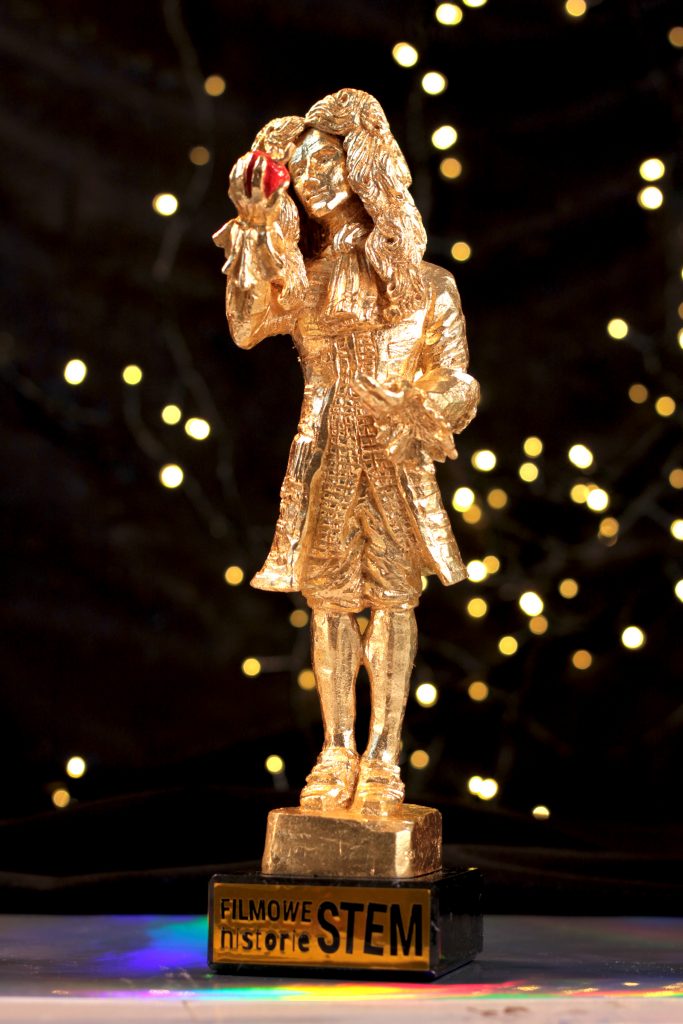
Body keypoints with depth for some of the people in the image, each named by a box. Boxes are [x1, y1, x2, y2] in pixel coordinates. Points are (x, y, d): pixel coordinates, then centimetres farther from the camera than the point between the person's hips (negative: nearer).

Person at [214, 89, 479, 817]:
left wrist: (421, 409, -16)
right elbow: (247, 326, -6)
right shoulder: (299, 271, 12)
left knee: (391, 592, -6)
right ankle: (337, 753, 9)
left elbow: (452, 377, 5)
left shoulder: (417, 280, 7)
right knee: (328, 597, 2)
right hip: (322, 450, 2)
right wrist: (254, 230, -8)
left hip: (392, 450, -2)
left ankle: (382, 757, -3)